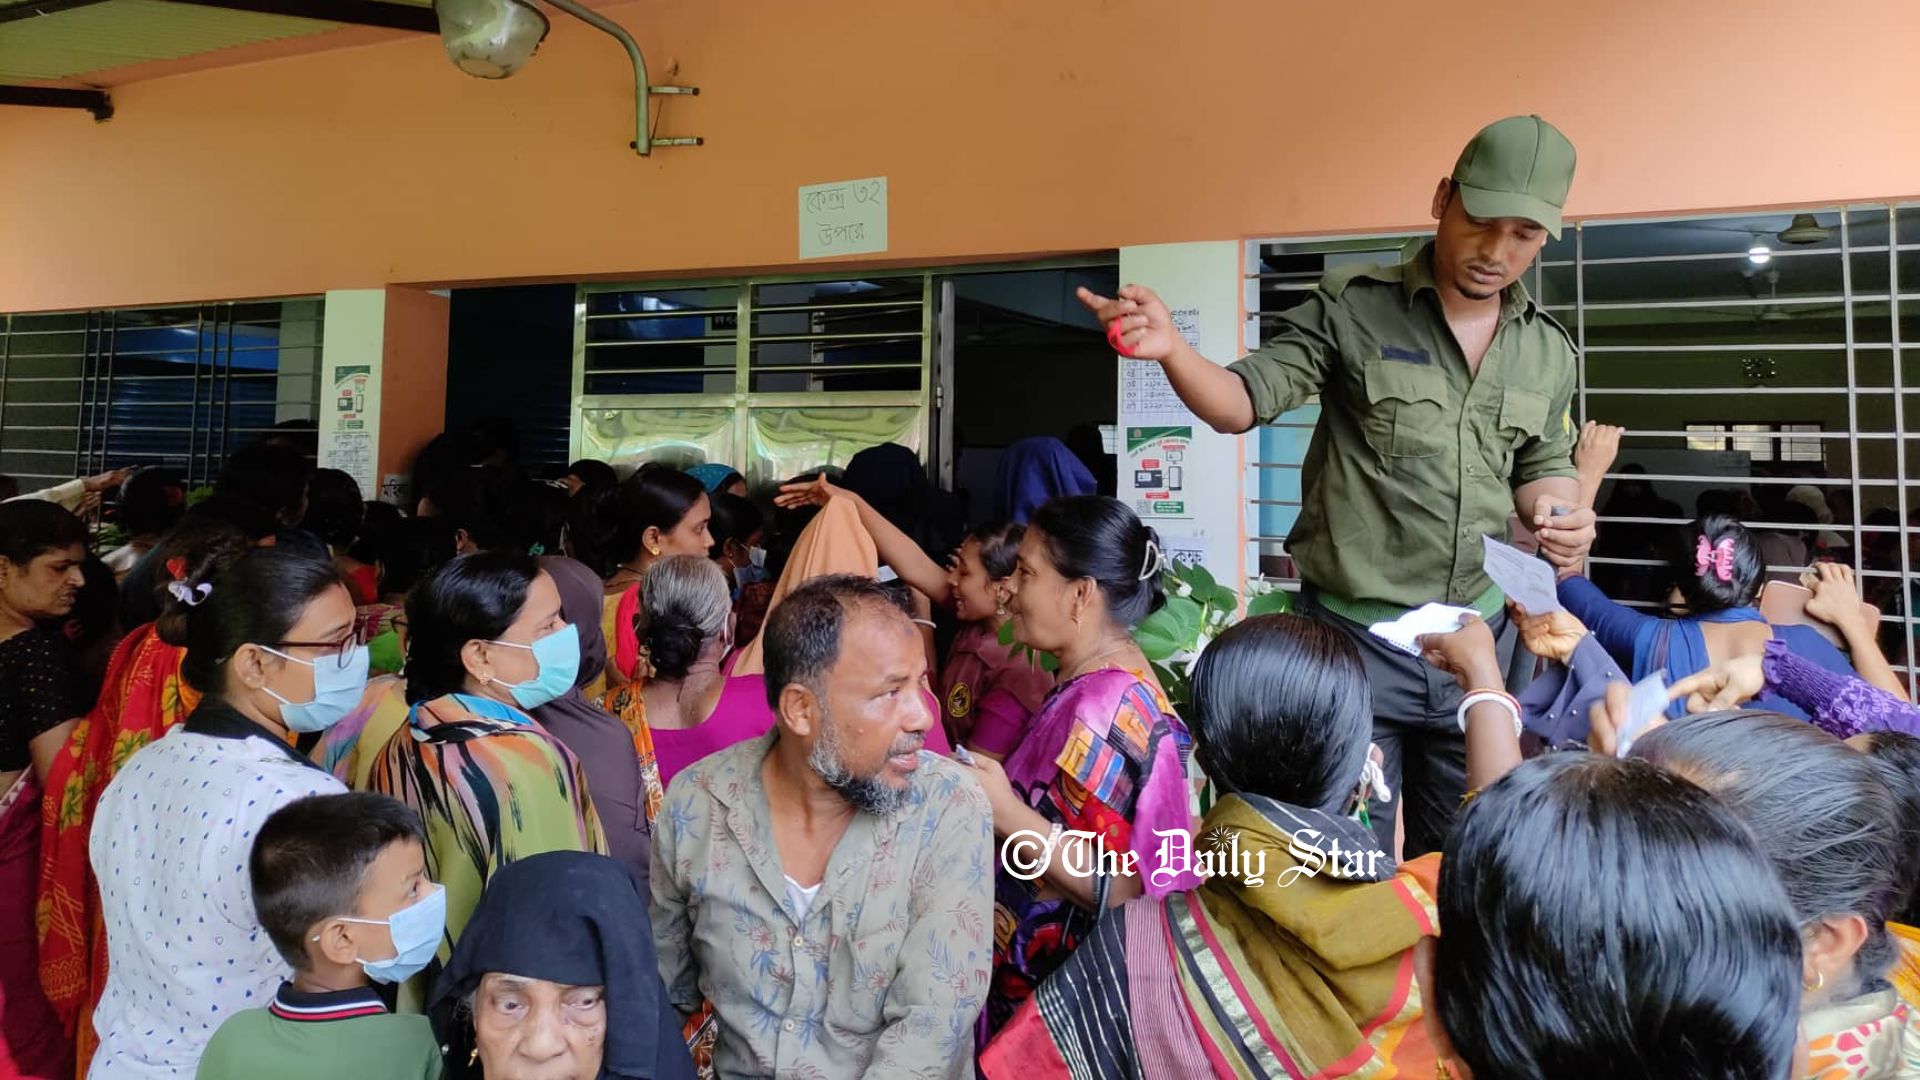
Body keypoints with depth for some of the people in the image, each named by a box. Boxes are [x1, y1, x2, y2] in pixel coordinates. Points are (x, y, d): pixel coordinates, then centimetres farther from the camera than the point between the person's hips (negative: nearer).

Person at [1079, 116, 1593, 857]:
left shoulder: (1549, 351, 6)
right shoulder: (1351, 309, -9)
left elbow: (1543, 466, 18)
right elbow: (1242, 404, -13)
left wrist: (1558, 511, -5)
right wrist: (1170, 348, -32)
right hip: (1353, 637, -4)